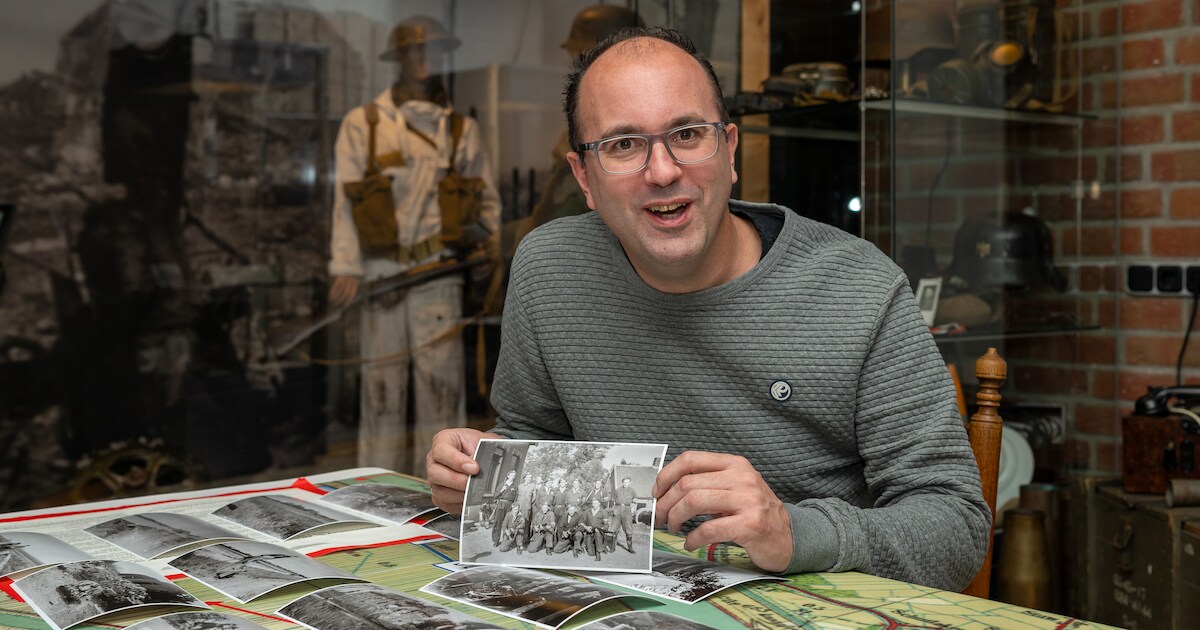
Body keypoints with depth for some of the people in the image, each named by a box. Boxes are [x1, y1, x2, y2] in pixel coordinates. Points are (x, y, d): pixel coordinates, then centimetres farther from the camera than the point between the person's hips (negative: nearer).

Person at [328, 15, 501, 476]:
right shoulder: (361, 124, 7)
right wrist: (346, 266, -7)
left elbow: (487, 200, 16)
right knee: (381, 383, 3)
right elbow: (346, 198, 1)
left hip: (437, 271, 1)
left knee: (440, 376, -5)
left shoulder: (462, 129, 12)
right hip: (379, 271, 0)